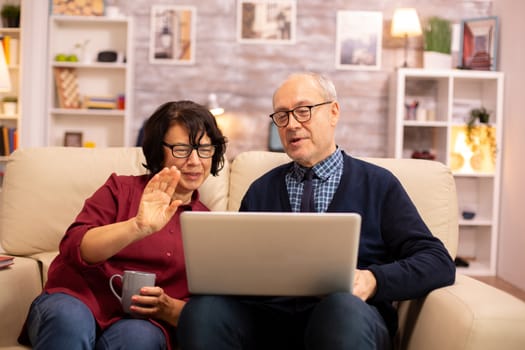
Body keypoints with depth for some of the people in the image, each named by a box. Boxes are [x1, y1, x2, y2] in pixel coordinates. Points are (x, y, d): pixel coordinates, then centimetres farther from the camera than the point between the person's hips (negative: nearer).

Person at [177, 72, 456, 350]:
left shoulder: (378, 185, 9)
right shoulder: (261, 190, 19)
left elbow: (439, 263, 3)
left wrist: (372, 280, -16)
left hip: (353, 317, -2)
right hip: (269, 317, 2)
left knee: (344, 309, -37)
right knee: (202, 310, -28)